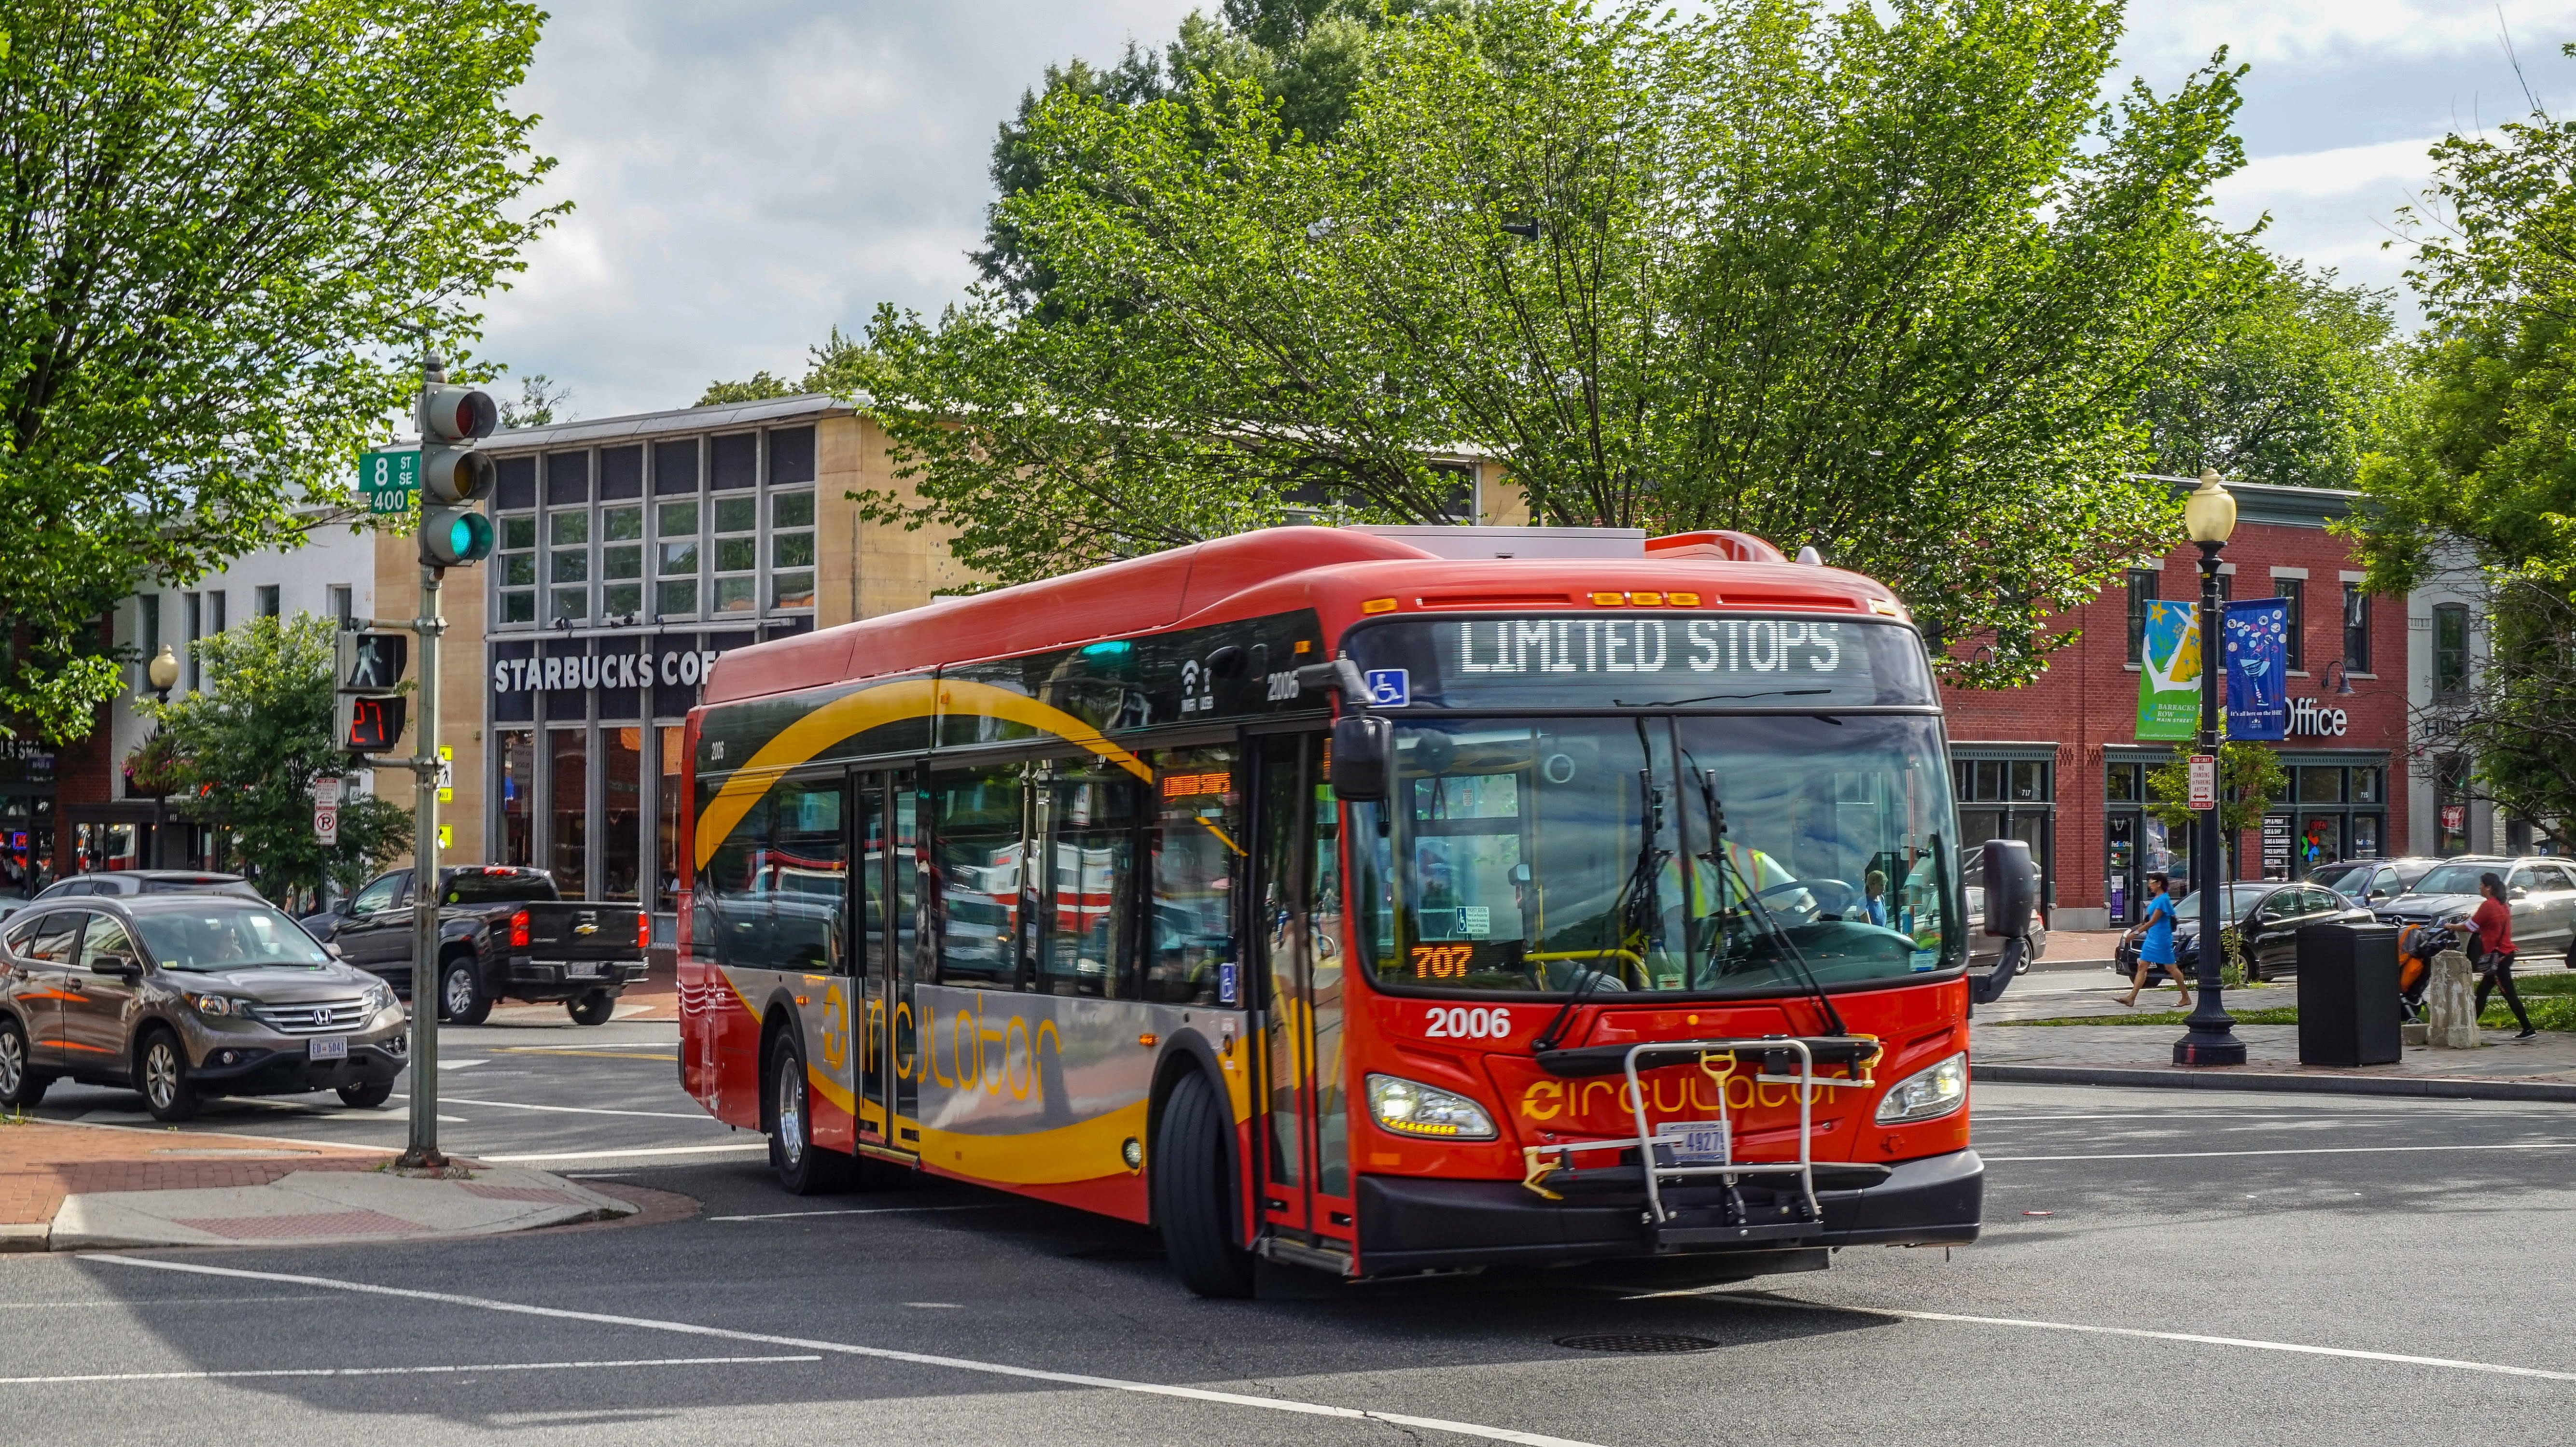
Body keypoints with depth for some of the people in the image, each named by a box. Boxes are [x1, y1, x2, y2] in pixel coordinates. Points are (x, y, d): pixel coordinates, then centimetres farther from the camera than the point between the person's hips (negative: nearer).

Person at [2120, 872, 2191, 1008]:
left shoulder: (2163, 899, -17)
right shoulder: (2157, 899, 12)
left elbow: (2153, 921, -21)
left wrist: (2137, 933, -22)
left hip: (2161, 939, -10)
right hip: (2151, 938, 10)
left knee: (2171, 968, -1)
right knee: (2142, 966, 3)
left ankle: (2186, 998, 10)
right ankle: (2132, 998, -2)